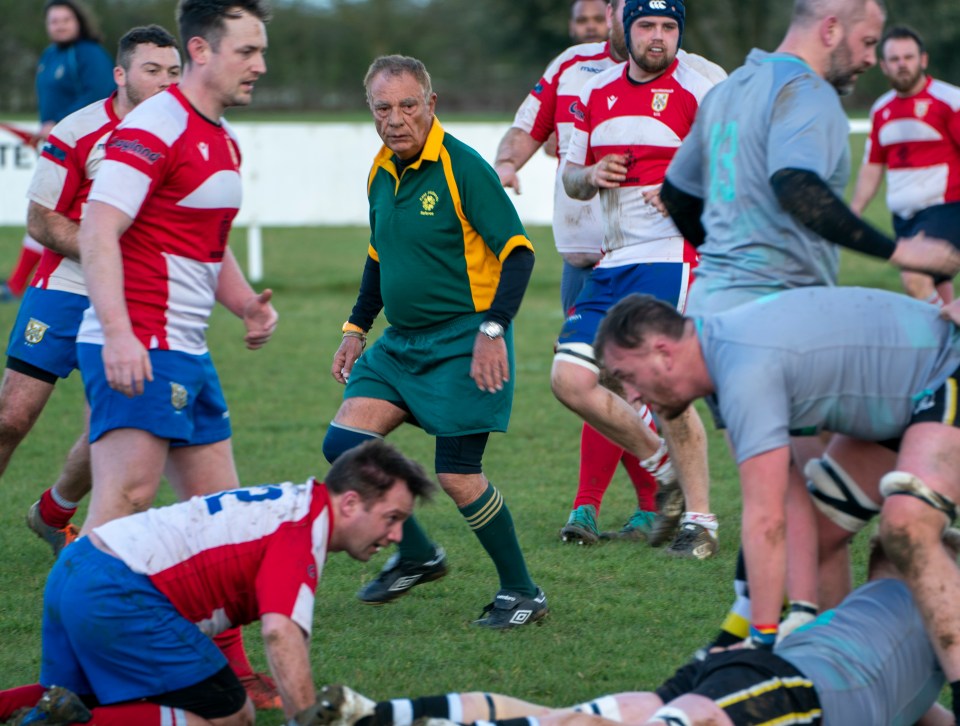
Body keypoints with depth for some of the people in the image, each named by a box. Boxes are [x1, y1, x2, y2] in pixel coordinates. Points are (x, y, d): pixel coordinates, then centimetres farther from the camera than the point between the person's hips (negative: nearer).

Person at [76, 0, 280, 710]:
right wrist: (118, 332, -31)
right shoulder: (153, 128, -13)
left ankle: (226, 672, 21)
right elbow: (97, 231, -22)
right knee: (123, 505, -16)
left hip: (187, 355, 10)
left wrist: (248, 304, 9)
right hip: (134, 352, -10)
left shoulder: (225, 143, 18)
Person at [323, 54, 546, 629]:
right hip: (400, 344, 7)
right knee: (344, 444, -5)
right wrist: (357, 328, 19)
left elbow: (518, 252, -15)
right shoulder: (381, 175, 8)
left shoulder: (462, 168, -15)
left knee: (458, 477, -9)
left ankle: (522, 592, 9)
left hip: (463, 343, -7)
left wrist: (493, 330, -23)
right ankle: (417, 555, 14)